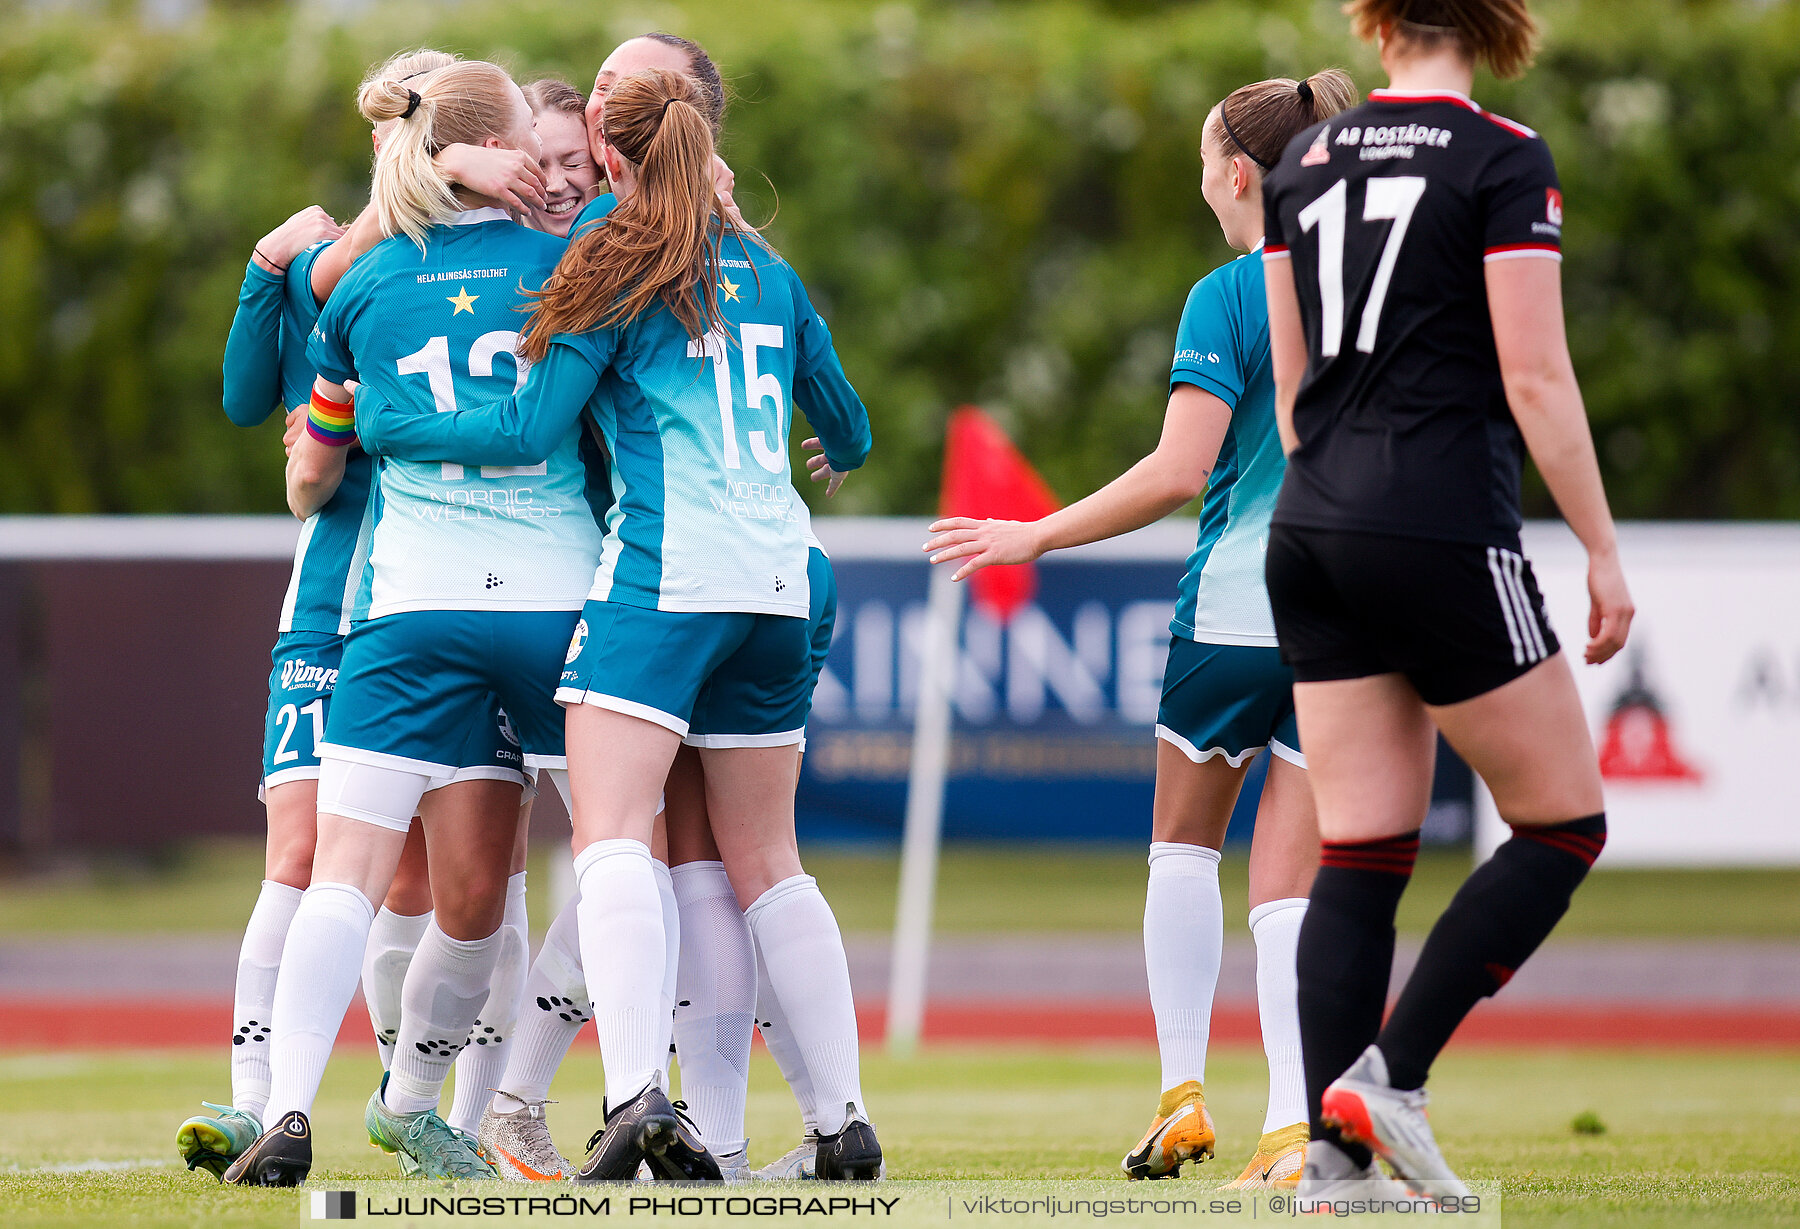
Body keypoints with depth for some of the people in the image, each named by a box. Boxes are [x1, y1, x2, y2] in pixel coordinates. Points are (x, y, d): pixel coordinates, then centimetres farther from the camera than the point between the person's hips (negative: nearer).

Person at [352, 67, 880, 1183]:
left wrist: (379, 426, 6)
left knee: (612, 839, -14)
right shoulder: (769, 276, 17)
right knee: (767, 863, 13)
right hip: (776, 586, 6)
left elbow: (526, 431, -6)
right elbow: (847, 426, 28)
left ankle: (639, 1094, -33)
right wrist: (840, 461, 52)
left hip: (662, 575, -6)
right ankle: (845, 1120, 11)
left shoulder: (615, 274, -1)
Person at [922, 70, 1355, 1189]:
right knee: (1291, 876, 4)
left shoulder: (1230, 299, -7)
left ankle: (1183, 1093, 10)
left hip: (1238, 603, -4)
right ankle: (1293, 1129, -10)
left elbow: (1179, 471, -15)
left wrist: (1039, 536, -7)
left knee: (1185, 840, 18)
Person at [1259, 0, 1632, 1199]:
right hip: (1448, 535, -6)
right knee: (1565, 827, 6)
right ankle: (1390, 1075, -5)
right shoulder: (1505, 159, -7)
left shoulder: (1306, 161, 11)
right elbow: (1535, 380, -10)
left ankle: (1336, 1158, -1)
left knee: (1361, 856, 6)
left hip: (1313, 532, 6)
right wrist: (1604, 551, -4)